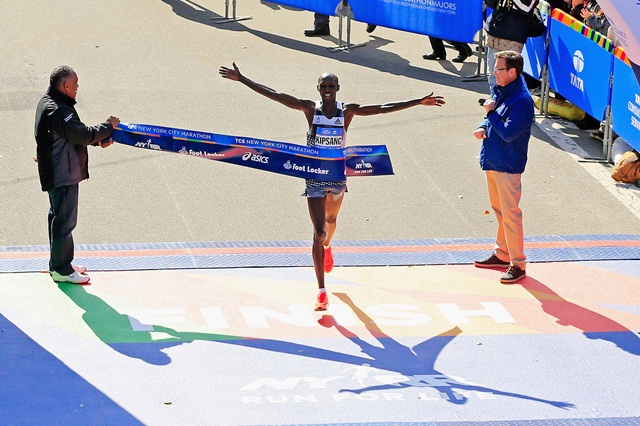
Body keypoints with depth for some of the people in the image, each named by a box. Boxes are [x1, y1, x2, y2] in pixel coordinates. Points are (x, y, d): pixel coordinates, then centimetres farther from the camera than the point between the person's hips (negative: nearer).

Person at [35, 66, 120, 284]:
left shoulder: (48, 103, 10)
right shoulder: (58, 111, -25)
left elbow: (73, 133, 15)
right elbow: (82, 135, -26)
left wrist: (97, 139, 3)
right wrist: (107, 126, -12)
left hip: (56, 174, 11)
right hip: (62, 175, -11)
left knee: (58, 217, 19)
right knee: (65, 221, -3)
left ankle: (58, 264, 30)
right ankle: (61, 270, 5)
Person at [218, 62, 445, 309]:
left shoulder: (347, 111, -6)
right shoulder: (310, 109, -9)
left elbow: (383, 108, -6)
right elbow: (274, 95, -11)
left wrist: (419, 102, -7)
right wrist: (241, 79, -14)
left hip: (338, 176, 2)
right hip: (315, 177, -2)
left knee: (330, 220, 25)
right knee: (318, 231, -8)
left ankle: (327, 247, 64)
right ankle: (321, 292, -9)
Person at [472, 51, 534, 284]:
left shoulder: (521, 100, -22)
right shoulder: (499, 90, 6)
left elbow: (508, 133, -26)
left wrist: (491, 112, -17)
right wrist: (483, 127, -1)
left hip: (508, 164, -9)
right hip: (492, 160, 9)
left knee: (510, 213, -6)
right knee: (499, 209, 19)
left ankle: (518, 264, 0)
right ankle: (502, 254, 32)